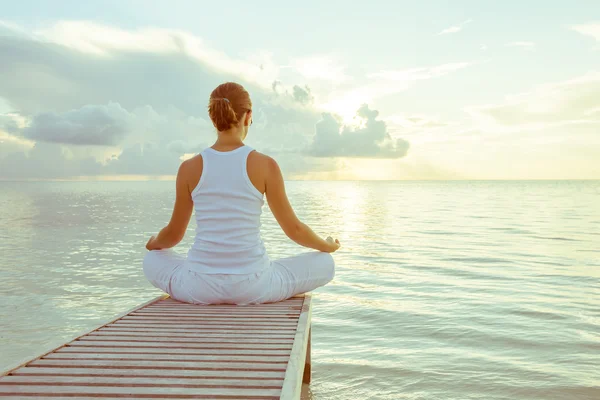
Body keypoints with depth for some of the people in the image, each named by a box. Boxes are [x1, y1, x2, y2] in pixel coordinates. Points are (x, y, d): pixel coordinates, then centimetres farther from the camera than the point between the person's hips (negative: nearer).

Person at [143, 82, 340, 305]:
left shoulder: (190, 168, -2)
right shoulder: (265, 165, -7)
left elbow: (174, 233, 9)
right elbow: (293, 229, 1)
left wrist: (154, 243, 34)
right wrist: (327, 246, 22)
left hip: (200, 287, 2)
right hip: (252, 286, -1)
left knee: (152, 261, 34)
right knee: (325, 264, 22)